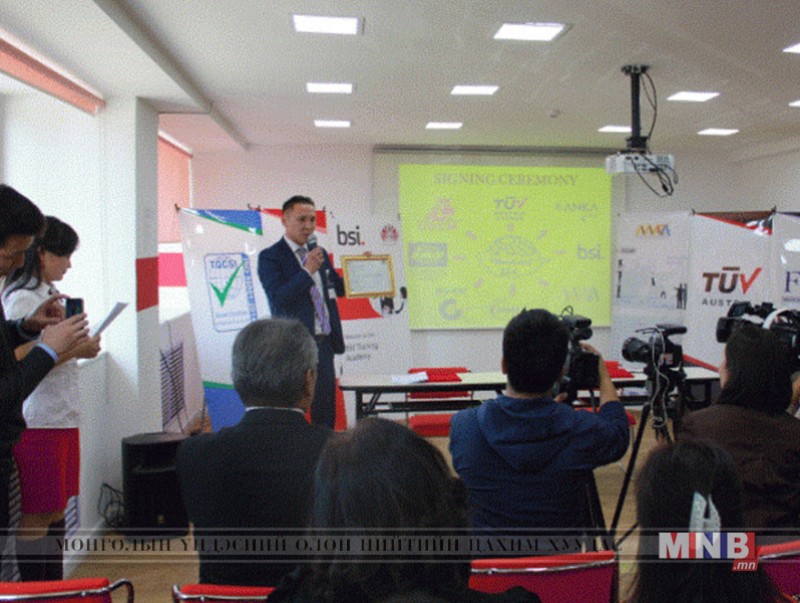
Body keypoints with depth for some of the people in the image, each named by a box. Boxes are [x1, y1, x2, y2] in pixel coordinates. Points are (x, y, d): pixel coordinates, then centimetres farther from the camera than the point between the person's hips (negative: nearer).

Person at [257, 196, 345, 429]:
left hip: (324, 342, 6)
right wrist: (307, 271, -23)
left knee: (326, 410, 11)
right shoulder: (270, 257, -7)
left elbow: (339, 288, 18)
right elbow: (278, 299, -17)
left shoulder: (320, 253, 13)